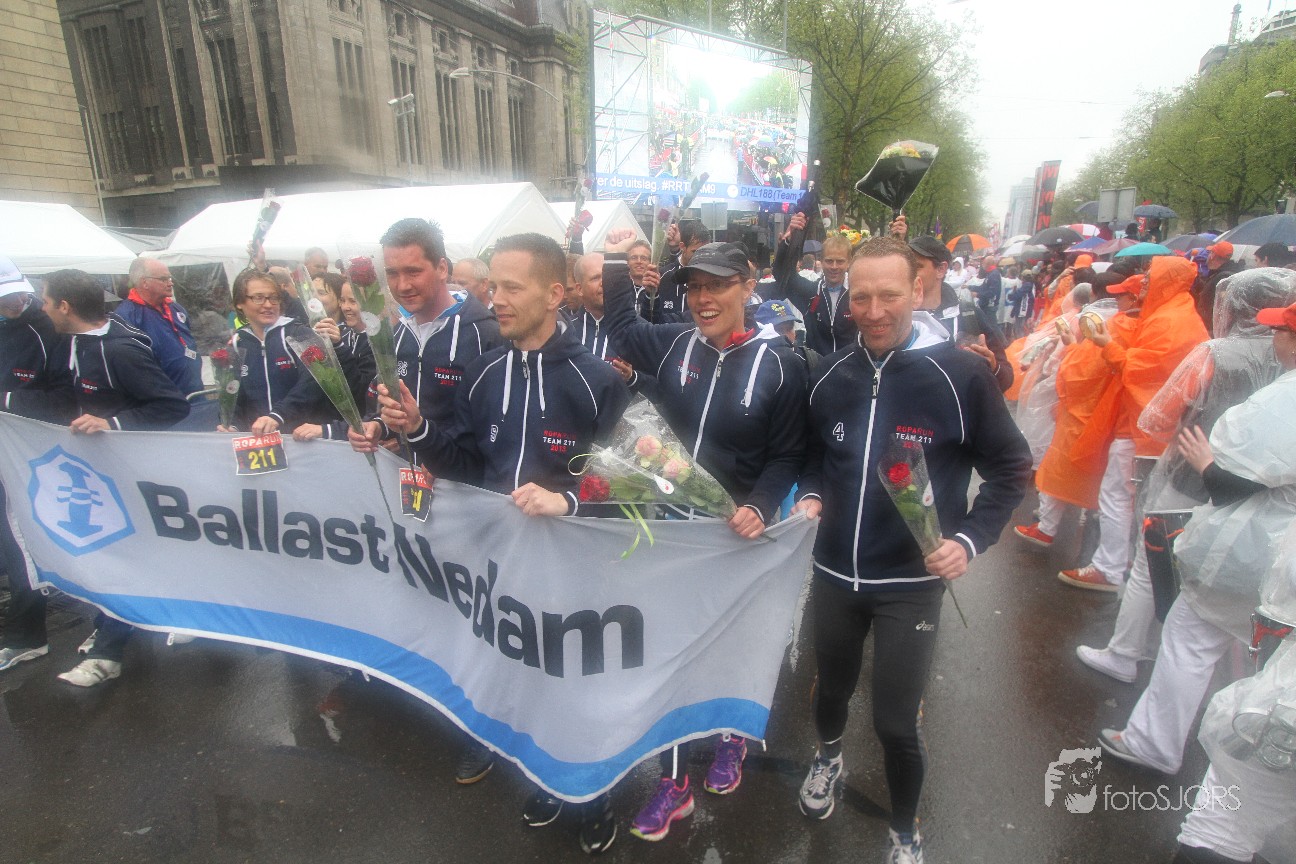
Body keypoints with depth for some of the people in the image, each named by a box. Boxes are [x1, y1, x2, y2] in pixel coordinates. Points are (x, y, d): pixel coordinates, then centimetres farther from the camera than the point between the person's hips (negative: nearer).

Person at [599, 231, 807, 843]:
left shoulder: (779, 363, -12)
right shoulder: (673, 343, -4)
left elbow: (787, 455, -9)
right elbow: (623, 327, 15)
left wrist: (759, 506, -24)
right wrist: (615, 262, 7)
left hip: (737, 535, -2)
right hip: (672, 527, 3)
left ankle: (732, 736, 51)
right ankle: (674, 783, 30)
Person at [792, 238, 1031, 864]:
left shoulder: (961, 376, -13)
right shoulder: (830, 375, -2)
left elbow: (1010, 469, -4)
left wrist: (970, 538, -17)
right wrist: (810, 496, -5)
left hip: (912, 581, -3)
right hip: (833, 573, 4)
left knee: (896, 723, 5)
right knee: (832, 689, 25)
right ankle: (828, 755, 58)